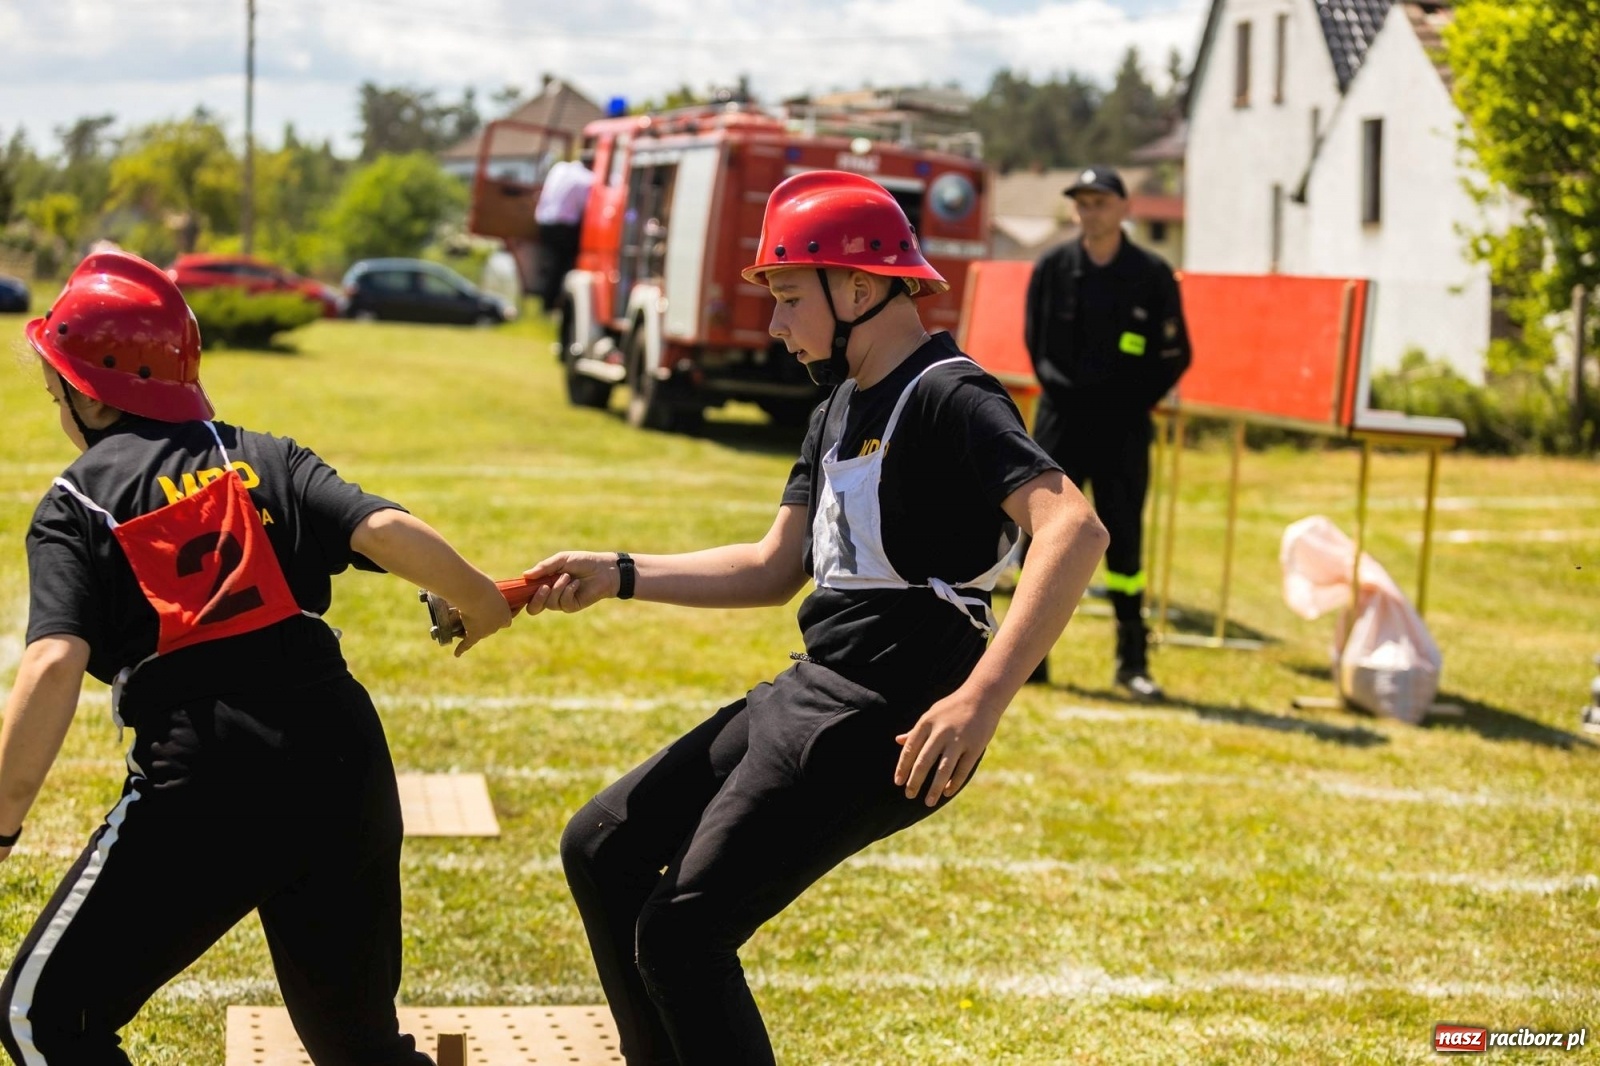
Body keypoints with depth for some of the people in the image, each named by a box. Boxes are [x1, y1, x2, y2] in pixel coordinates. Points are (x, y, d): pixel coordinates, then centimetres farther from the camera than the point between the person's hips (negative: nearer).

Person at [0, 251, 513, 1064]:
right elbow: (386, 531, -2)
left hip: (201, 783, -5)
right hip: (344, 762, 5)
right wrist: (483, 603, 15)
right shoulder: (265, 459, 13)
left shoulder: (75, 504, 4)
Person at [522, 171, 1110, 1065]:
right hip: (806, 697, 10)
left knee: (679, 935, -13)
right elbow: (774, 570, 23)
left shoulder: (951, 397, -14)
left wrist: (982, 699, -38)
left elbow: (1075, 530, -28)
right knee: (603, 850, 16)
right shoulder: (838, 411, 16)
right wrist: (619, 576, 14)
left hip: (880, 722, -10)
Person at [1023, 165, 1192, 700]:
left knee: (1124, 541, 0)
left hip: (1122, 429, -1)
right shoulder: (1052, 267, 4)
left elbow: (1175, 354, 4)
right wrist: (1060, 389, 3)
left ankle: (1132, 660, 8)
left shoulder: (1152, 274, 0)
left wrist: (1131, 403, -1)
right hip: (1060, 421, 1)